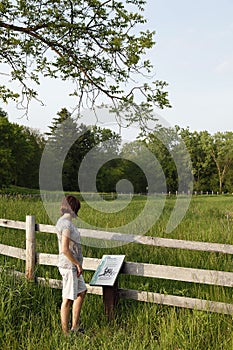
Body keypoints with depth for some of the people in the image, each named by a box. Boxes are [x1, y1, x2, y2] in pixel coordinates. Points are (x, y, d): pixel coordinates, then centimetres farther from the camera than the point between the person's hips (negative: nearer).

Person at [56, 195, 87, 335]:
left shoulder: (62, 221, 9)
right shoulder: (67, 225, -20)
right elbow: (65, 250, -25)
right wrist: (78, 264, -14)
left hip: (72, 266, 10)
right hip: (69, 266, -10)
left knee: (82, 291, 20)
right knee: (68, 299, 1)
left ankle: (75, 326, 29)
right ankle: (66, 332, 14)